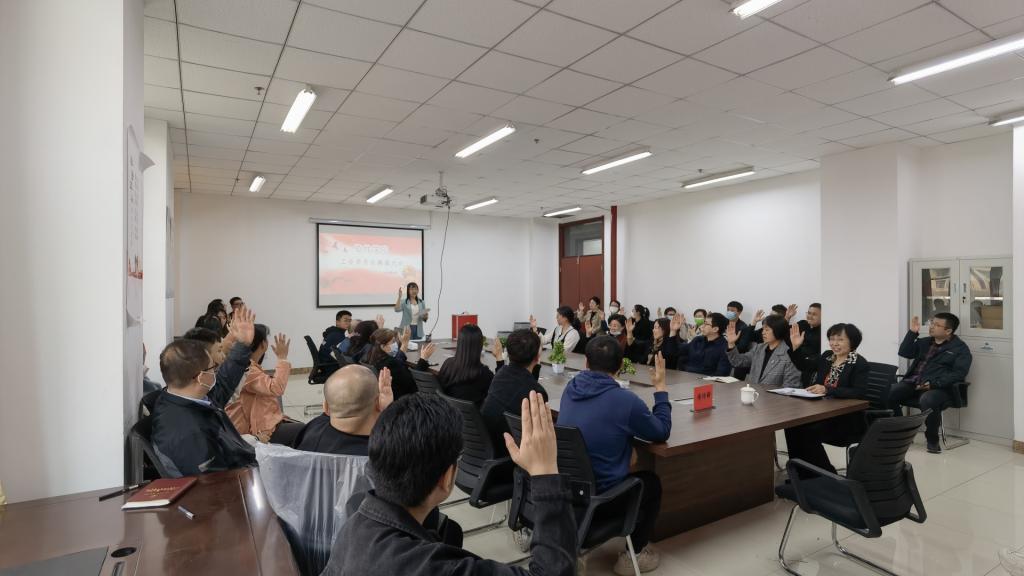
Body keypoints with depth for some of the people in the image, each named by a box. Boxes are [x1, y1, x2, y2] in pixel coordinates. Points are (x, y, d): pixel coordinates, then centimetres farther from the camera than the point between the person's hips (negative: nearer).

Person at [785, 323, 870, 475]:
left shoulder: (860, 364, -9)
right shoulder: (827, 356, 10)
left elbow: (860, 393, -23)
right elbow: (803, 365, 17)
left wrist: (827, 390, -33)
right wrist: (796, 347, -1)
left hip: (848, 420, -6)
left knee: (808, 432, -27)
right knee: (792, 425, -19)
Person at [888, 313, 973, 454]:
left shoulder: (960, 348, 6)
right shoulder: (925, 342, 24)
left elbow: (959, 373, -7)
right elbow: (904, 352, 16)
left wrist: (934, 383, -20)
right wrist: (912, 332, 6)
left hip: (939, 388, -5)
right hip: (913, 382, 5)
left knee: (927, 400, -39)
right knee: (888, 393, -24)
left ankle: (932, 440, -14)